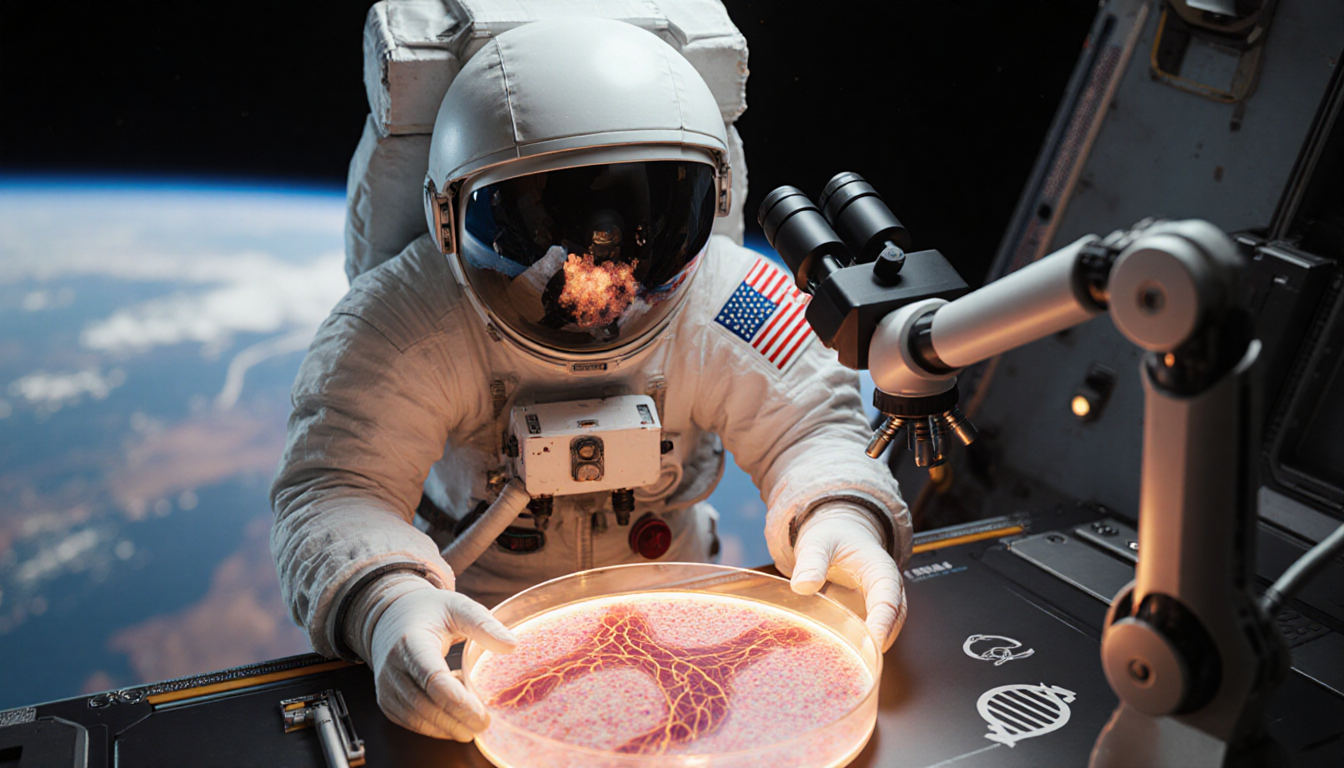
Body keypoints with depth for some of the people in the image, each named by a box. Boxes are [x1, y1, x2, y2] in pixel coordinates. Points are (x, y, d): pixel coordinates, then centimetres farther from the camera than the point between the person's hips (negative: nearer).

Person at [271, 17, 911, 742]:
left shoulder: (725, 304, -17)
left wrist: (840, 519, -36)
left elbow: (809, 426, -12)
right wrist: (387, 603, -50)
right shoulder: (406, 322, -23)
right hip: (483, 624, 0)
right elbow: (336, 487, -27)